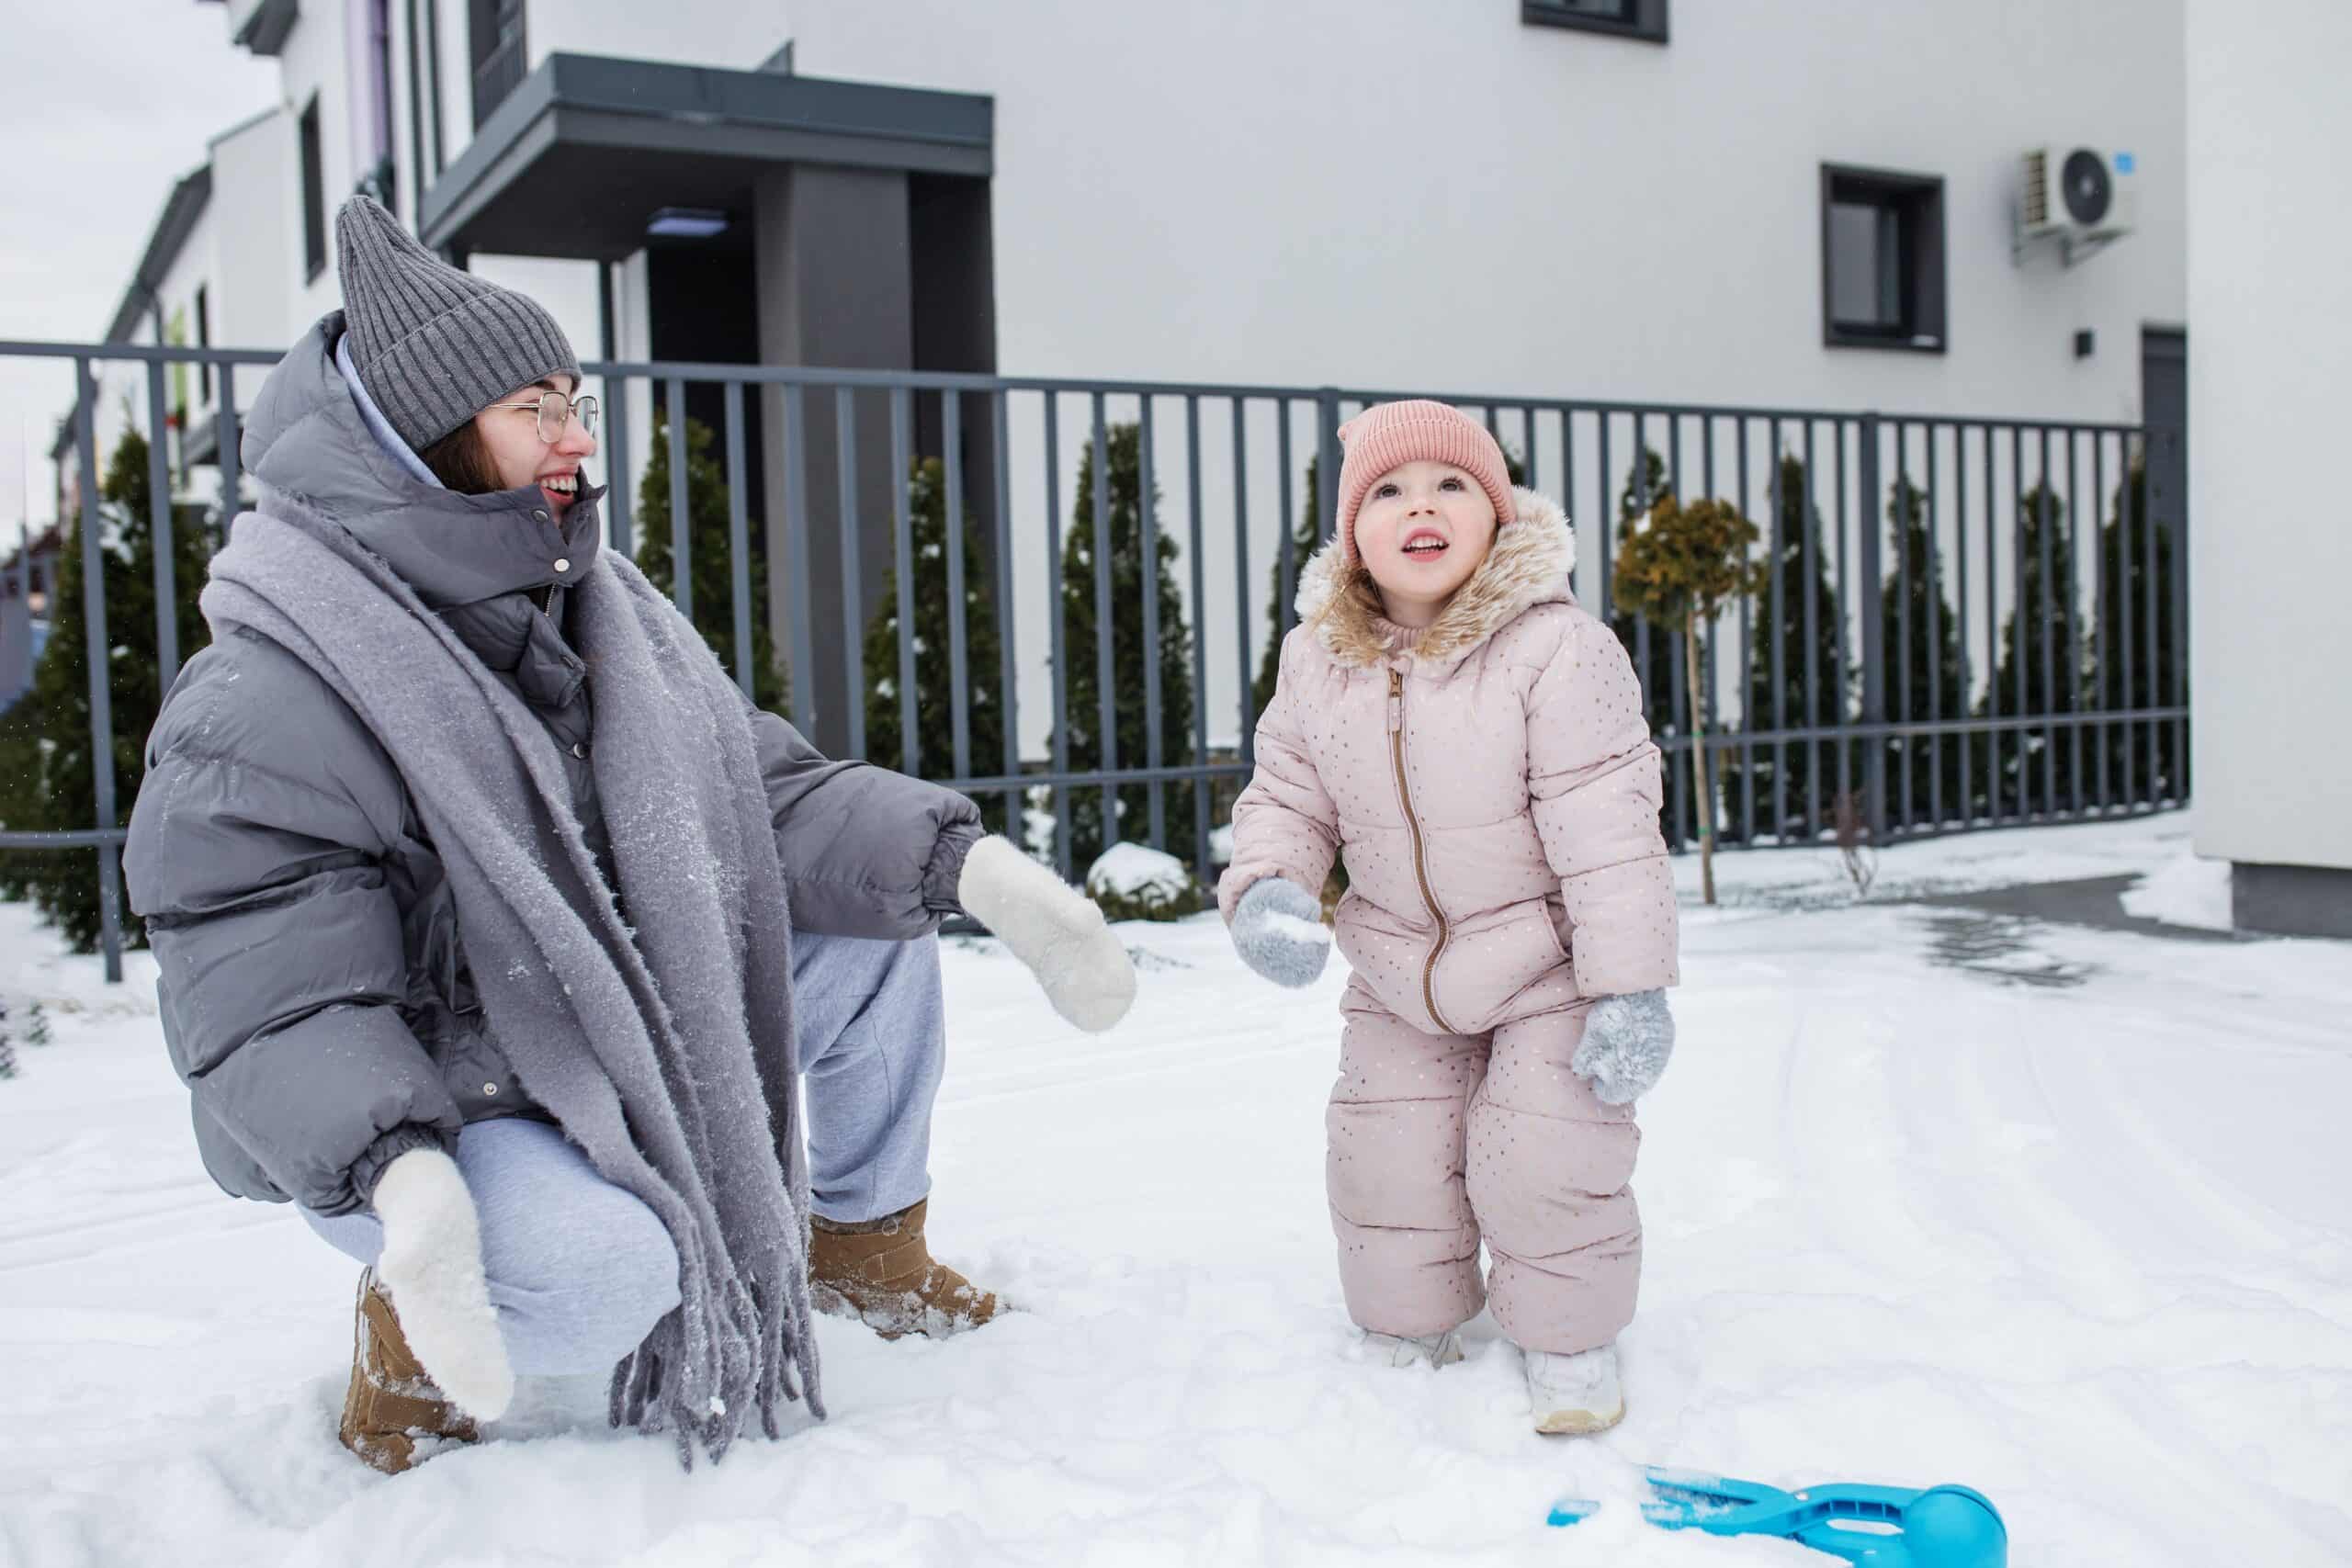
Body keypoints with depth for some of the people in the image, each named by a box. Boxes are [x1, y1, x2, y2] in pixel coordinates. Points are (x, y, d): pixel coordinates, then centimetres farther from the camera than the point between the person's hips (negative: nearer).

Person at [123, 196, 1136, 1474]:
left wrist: (969, 865, -16)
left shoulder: (600, 614, 2)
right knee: (607, 1269, -36)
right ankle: (408, 1331, -1)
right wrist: (401, 1175, -46)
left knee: (878, 933, -1)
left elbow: (766, 792, 0)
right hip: (414, 1115, -7)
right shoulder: (266, 697, -23)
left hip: (618, 1036, 8)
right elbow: (273, 1001, -27)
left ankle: (869, 1247, 18)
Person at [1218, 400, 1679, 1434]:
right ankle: (1409, 1333, 32)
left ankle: (1569, 1340, 21)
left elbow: (1607, 831, -22)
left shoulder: (1554, 649, -23)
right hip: (1399, 974, 4)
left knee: (1541, 1157, -7)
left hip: (1548, 961, -4)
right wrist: (1266, 890, -18)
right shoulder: (1317, 662, -8)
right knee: (1385, 1158, 6)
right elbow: (1287, 796, 3)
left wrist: (1631, 988, -23)